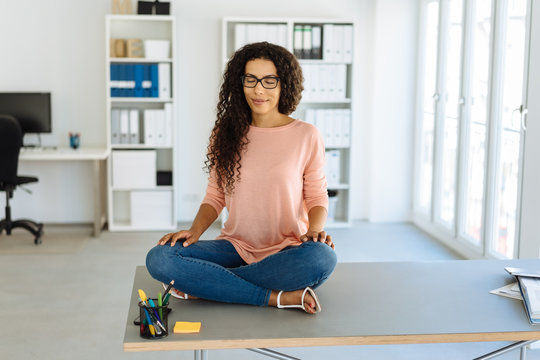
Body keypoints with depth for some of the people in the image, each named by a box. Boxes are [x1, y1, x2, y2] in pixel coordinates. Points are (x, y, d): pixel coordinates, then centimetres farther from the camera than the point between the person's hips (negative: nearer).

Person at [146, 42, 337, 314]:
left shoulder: (306, 136, 1)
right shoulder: (225, 134, 8)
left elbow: (317, 197, 7)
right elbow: (215, 196, 12)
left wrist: (315, 230, -14)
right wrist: (195, 230, -7)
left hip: (286, 250, -2)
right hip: (236, 247, 2)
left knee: (323, 258, -38)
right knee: (158, 258, -23)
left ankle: (205, 284, -23)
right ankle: (278, 297, -25)